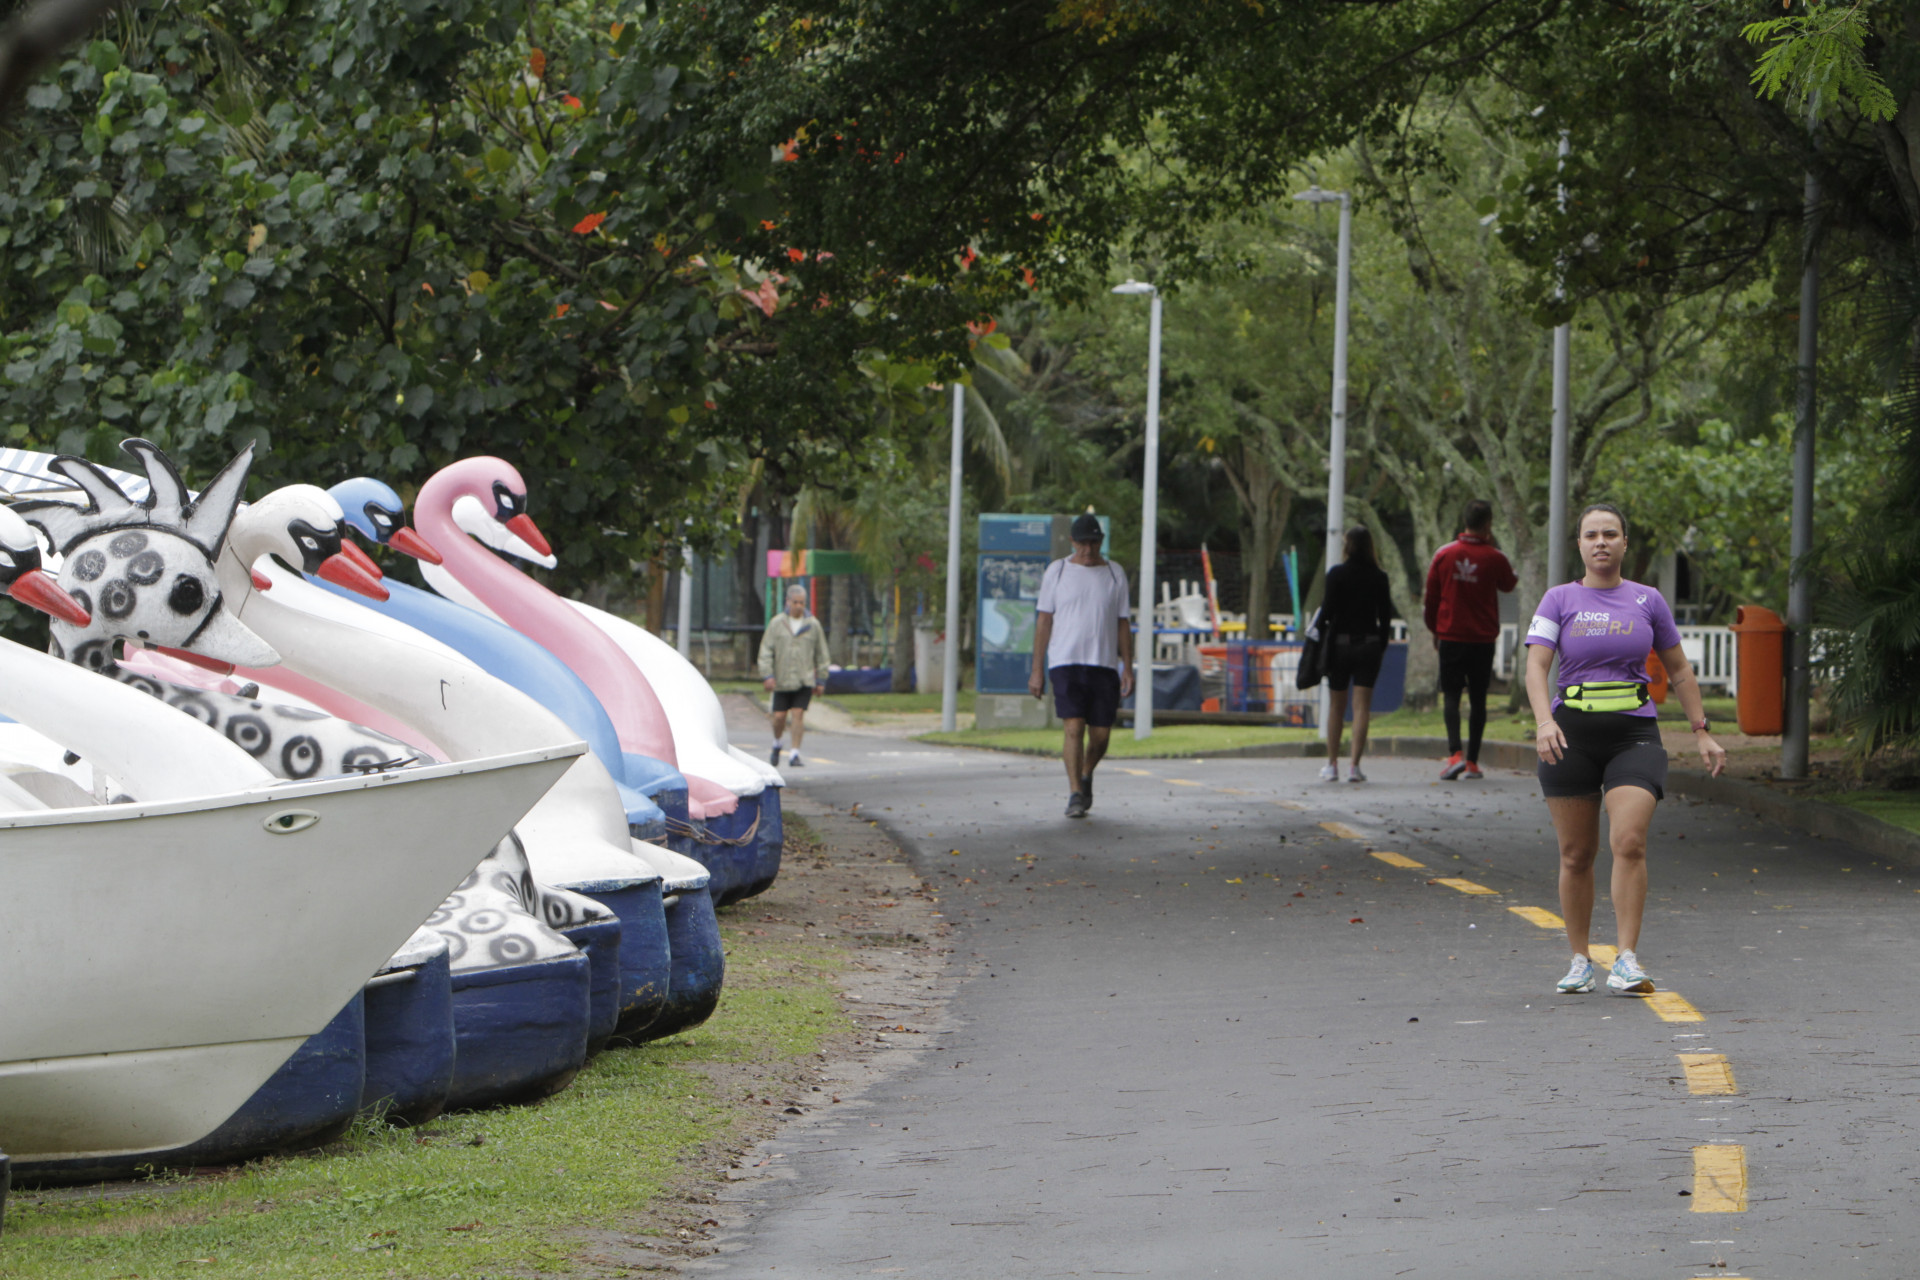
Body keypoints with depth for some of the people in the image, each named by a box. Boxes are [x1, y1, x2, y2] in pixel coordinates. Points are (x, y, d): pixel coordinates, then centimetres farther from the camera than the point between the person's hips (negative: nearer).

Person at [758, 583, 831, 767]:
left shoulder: (813, 625, 5)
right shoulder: (777, 624, 2)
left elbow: (822, 654, 10)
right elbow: (766, 651, 0)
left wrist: (821, 680, 7)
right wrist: (767, 675, -10)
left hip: (805, 681, 0)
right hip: (782, 681, 0)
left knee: (799, 714, -9)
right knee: (779, 716, 1)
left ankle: (795, 753, -5)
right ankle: (777, 744, 30)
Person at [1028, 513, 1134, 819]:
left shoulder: (1115, 574, 8)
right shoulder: (1057, 572, 4)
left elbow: (1123, 624, 10)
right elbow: (1044, 621, 4)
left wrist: (1128, 668, 3)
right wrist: (1037, 670, 0)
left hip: (1104, 664, 2)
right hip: (1065, 662, -2)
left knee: (1100, 734, 3)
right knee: (1074, 728, -14)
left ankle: (1085, 776, 32)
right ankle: (1075, 794, -9)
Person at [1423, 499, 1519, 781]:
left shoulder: (1444, 554, -2)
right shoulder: (1494, 557, -6)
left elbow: (1431, 597, 4)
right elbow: (1509, 585, 15)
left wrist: (1435, 630, 19)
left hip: (1451, 637, 0)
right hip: (1483, 639, 0)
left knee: (1451, 695, 0)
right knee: (1478, 699, 8)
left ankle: (1455, 754, -20)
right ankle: (1472, 762, 8)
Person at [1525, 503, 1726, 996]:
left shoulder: (1647, 601, 9)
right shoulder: (1559, 600, 5)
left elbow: (1679, 670, 18)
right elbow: (1536, 665, -6)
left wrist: (1702, 733, 14)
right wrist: (1544, 722, -23)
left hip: (1634, 734, 0)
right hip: (1571, 735, 0)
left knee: (1629, 842, -18)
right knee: (1576, 855, 5)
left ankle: (1627, 960, -17)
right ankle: (1579, 961, 18)